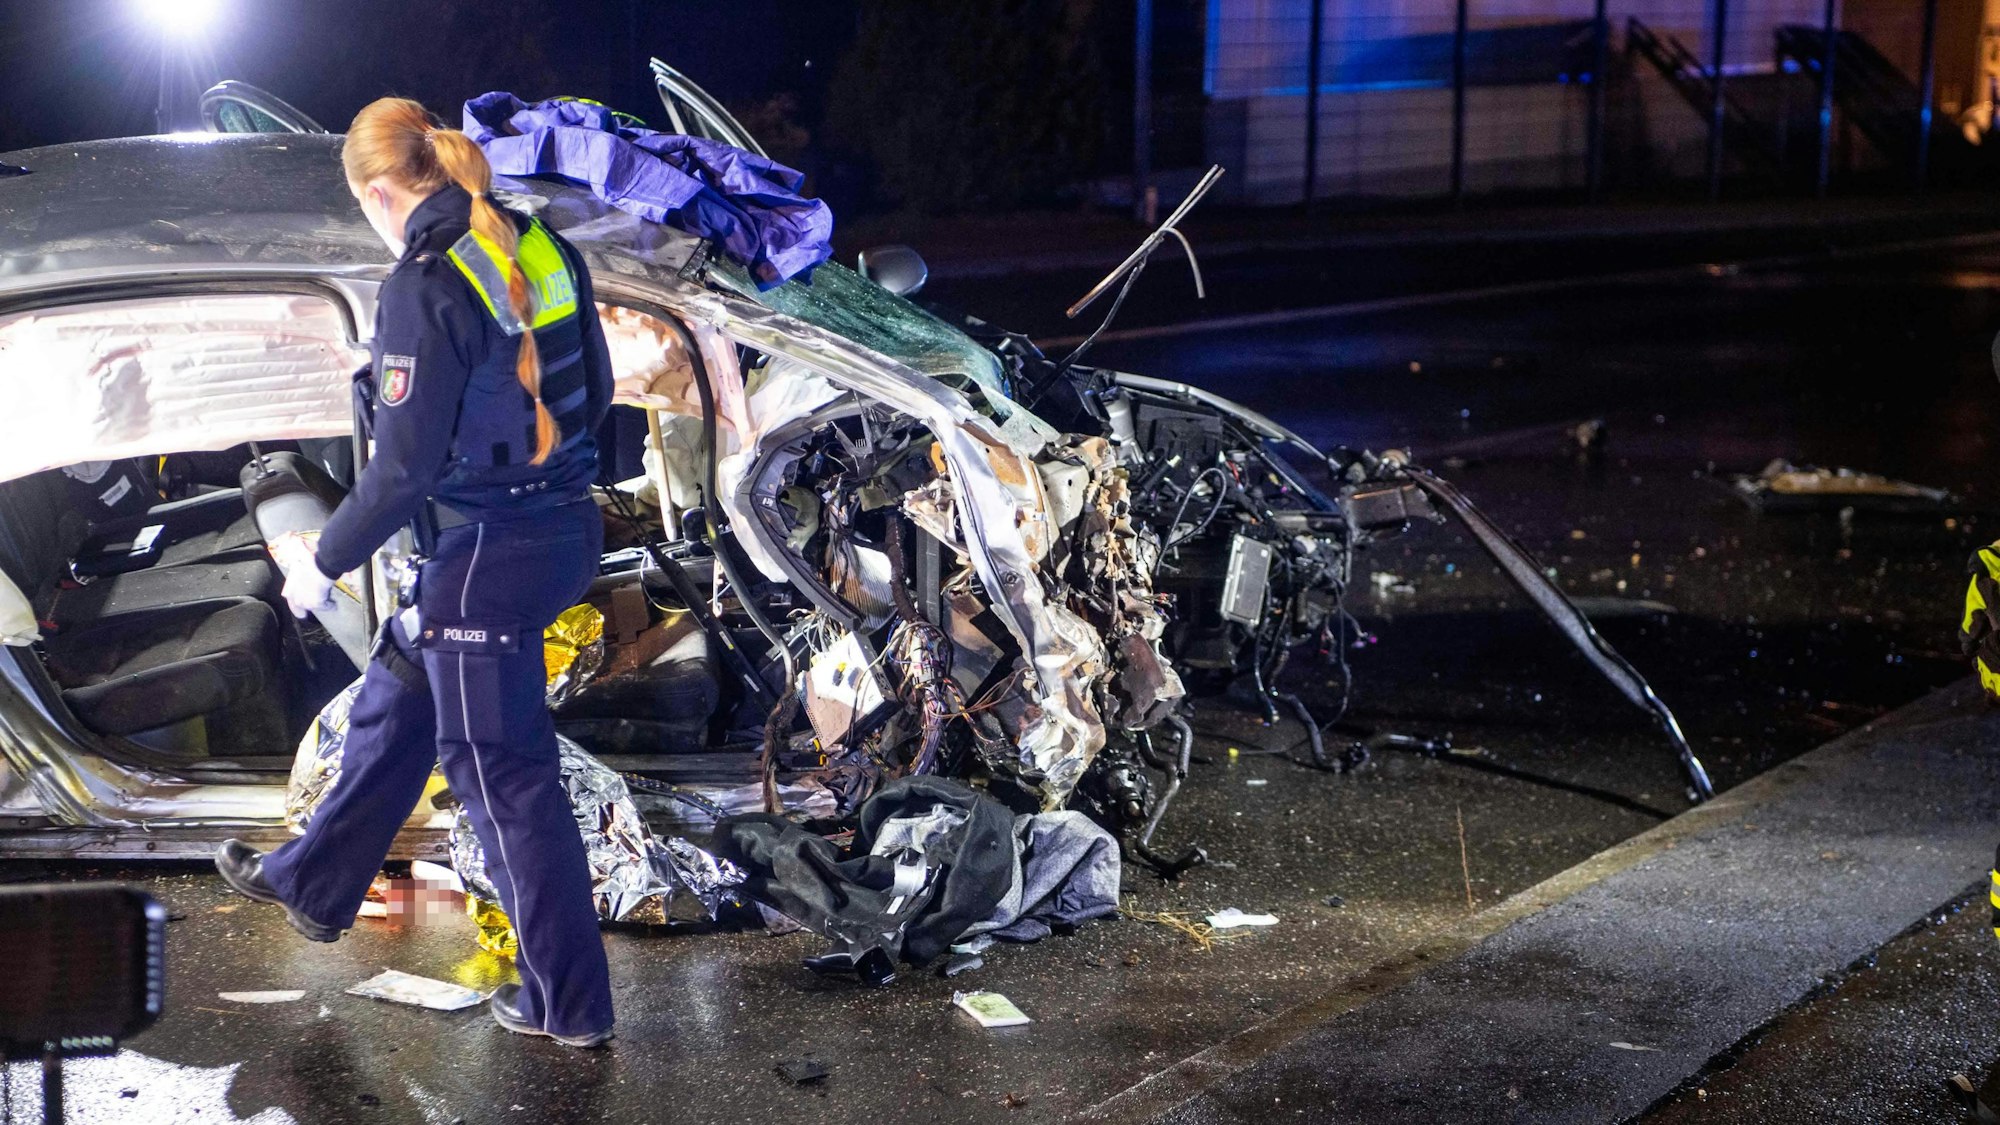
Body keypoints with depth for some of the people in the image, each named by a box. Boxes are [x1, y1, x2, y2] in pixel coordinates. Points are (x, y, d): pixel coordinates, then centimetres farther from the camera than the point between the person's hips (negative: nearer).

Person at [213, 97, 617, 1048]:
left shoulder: (424, 287, -21)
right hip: (562, 531, 9)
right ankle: (312, 885, 45)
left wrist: (324, 564, -8)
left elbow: (405, 465, -21)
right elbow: (593, 392, 11)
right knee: (395, 708, 26)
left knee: (505, 773, 5)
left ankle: (569, 1002, 16)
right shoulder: (542, 249, 2)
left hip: (483, 557, -9)